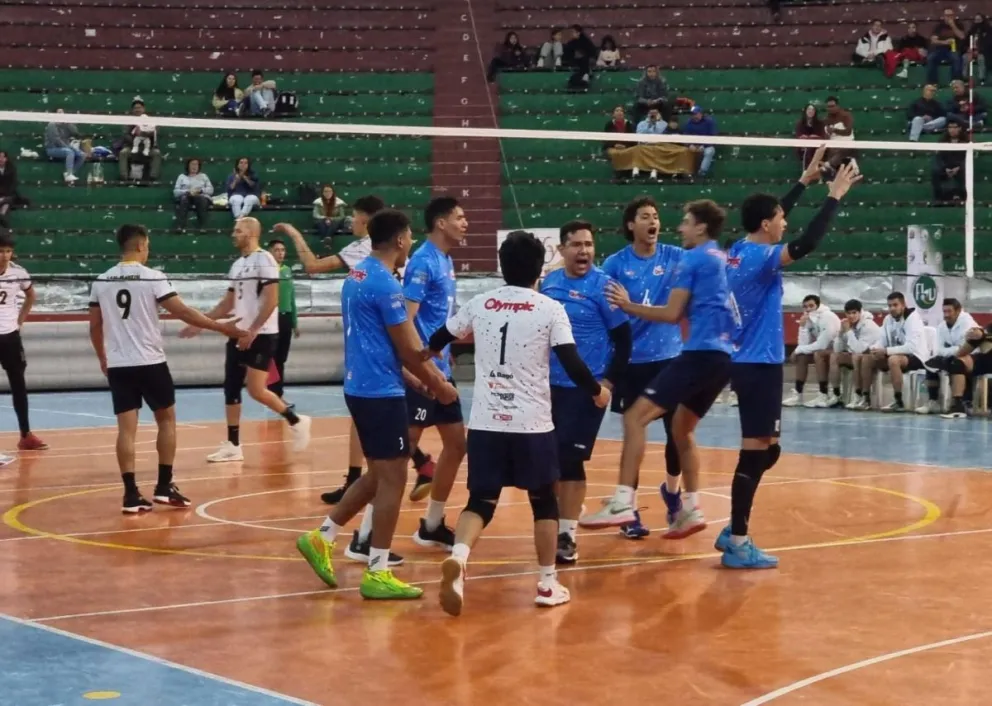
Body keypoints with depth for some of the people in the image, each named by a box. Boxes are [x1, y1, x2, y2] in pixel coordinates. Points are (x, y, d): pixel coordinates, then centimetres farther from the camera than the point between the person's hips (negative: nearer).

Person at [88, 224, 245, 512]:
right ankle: (164, 486, 11)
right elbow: (182, 312, -13)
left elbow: (94, 327, 11)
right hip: (150, 363, -4)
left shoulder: (101, 281, 5)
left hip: (118, 365, 4)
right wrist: (222, 327, -7)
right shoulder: (152, 277, -9)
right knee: (166, 420, 13)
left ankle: (131, 494, -1)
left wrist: (103, 358, 26)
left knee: (127, 428, 3)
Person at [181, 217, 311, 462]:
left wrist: (253, 330, -23)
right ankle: (233, 445, 10)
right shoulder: (237, 265, 14)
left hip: (261, 335, -9)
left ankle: (296, 420, 7)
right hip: (238, 334, 9)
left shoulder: (264, 260, -11)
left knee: (256, 390, -12)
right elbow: (228, 303, 21)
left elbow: (271, 300, -18)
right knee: (231, 388, 5)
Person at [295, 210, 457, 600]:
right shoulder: (386, 284, -16)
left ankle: (321, 537, 22)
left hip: (360, 387, 9)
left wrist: (418, 376, 20)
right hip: (381, 392, -9)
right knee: (392, 478, -3)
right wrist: (439, 385, 0)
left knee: (379, 474, 19)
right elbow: (407, 348, -14)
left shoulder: (356, 276, 12)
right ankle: (377, 574, 1)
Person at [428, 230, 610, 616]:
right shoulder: (550, 309, -4)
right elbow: (571, 363, -9)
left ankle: (458, 558, -21)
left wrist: (427, 353, 45)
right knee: (544, 501, 15)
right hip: (532, 424, -2)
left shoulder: (480, 304, 6)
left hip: (485, 423, 2)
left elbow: (439, 338, 21)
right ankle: (547, 582, 18)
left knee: (481, 501, 6)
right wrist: (597, 391, 10)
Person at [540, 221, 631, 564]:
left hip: (587, 389, -5)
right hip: (550, 386, 5)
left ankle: (567, 535, 2)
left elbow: (623, 339, -9)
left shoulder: (602, 286, -10)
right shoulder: (548, 283, 6)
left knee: (570, 459, -6)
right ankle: (557, 525, 28)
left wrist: (609, 381, -15)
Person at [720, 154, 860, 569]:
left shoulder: (739, 252, 8)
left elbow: (772, 214, 25)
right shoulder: (758, 258, -16)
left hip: (748, 362, 10)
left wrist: (805, 181, 29)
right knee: (755, 453, -6)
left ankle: (734, 531, 19)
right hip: (759, 365, -10)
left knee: (764, 451, 16)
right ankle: (737, 545, -3)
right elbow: (807, 244, -29)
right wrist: (834, 196, -21)